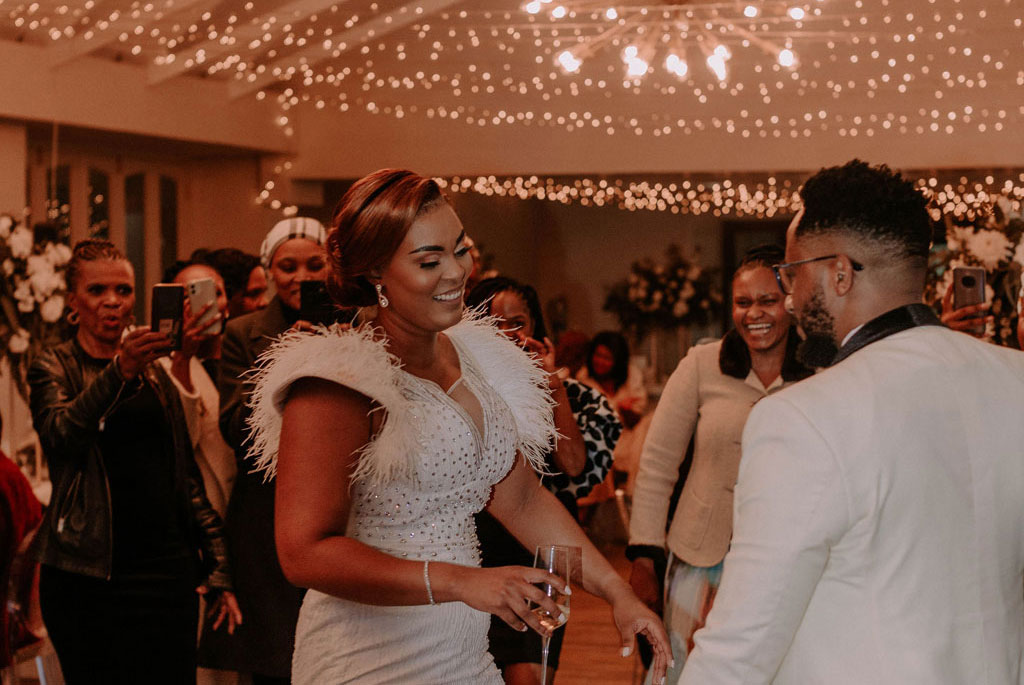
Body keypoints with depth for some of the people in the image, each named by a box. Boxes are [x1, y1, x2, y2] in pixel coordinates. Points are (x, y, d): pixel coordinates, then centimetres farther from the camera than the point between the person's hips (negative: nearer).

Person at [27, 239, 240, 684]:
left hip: (167, 570, 3)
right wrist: (119, 373, -35)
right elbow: (60, 433, -18)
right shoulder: (55, 368, 4)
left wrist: (218, 571, 9)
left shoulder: (154, 371, 17)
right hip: (87, 576, -3)